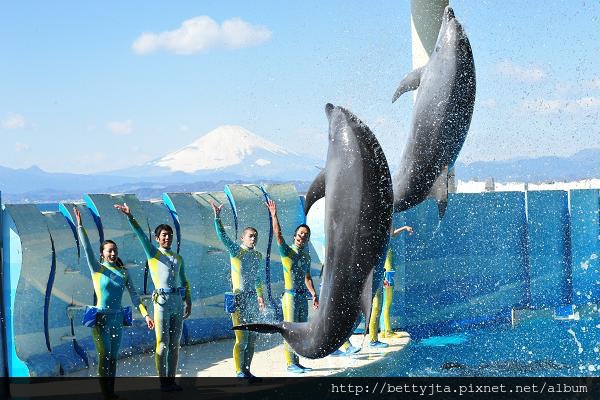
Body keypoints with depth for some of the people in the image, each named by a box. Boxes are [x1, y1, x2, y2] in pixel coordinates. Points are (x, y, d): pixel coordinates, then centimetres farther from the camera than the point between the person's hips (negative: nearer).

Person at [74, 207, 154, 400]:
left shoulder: (123, 271, 7)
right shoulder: (97, 268, -4)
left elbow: (133, 294, 5)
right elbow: (87, 248, -15)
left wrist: (145, 314, -3)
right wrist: (80, 226, -24)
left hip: (117, 318, 5)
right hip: (101, 317, -5)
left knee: (113, 357, 10)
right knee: (105, 356, -6)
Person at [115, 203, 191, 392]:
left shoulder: (178, 258, 18)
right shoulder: (153, 254, 5)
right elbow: (141, 235, -8)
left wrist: (188, 302, 15)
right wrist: (130, 217, -20)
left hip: (178, 301, 5)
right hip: (162, 301, -5)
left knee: (175, 344, 7)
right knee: (162, 344, -5)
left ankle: (171, 379, 12)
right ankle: (163, 381, -2)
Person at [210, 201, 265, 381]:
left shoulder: (258, 255, 14)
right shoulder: (236, 250, -4)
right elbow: (223, 237, -19)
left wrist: (260, 295, 27)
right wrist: (217, 218, -30)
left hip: (252, 299, 7)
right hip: (238, 299, -6)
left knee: (252, 338, 8)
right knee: (241, 338, -8)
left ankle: (247, 371, 15)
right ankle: (239, 372, -3)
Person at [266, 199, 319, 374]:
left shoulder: (306, 256, 13)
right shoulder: (287, 252, -6)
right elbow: (278, 235, -21)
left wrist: (314, 295, 16)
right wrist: (274, 215, -30)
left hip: (303, 296, 7)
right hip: (290, 295, -7)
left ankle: (296, 362, 15)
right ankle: (290, 363, -1)